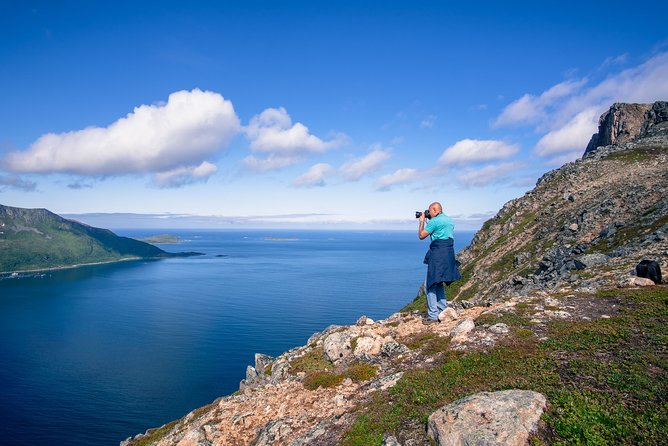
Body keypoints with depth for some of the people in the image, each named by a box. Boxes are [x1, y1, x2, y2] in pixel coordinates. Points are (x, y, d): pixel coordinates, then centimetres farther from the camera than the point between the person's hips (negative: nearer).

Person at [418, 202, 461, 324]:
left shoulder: (434, 221, -11)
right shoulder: (450, 220, 16)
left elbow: (421, 235, -5)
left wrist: (422, 221, 8)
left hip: (438, 254, -9)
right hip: (449, 253, 9)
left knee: (430, 284, -4)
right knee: (439, 284, 20)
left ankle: (433, 315, -4)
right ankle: (443, 310, 24)